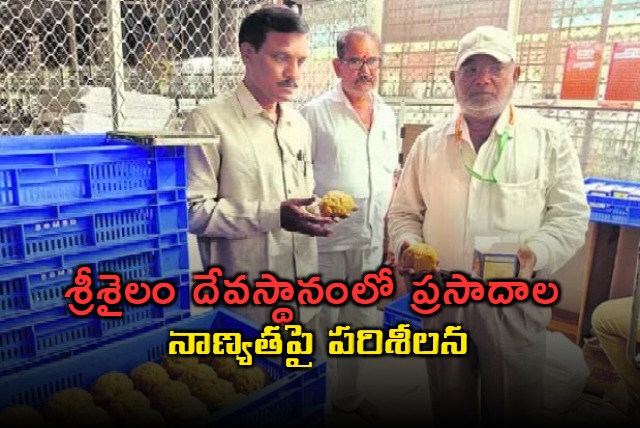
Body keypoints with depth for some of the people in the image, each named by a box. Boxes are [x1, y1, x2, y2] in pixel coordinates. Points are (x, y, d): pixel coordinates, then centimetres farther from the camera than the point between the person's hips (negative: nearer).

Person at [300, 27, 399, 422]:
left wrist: (391, 235, 12)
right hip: (327, 242, -6)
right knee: (322, 326, 8)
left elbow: (389, 178, 14)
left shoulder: (387, 115, 9)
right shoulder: (316, 113, -9)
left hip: (372, 242, 6)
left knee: (362, 323, 19)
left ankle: (350, 394, 40)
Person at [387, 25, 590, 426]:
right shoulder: (429, 143, 5)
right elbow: (404, 211, 10)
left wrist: (535, 254, -21)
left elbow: (571, 216, -3)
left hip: (515, 306, -2)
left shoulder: (549, 139, -3)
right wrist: (407, 244, -10)